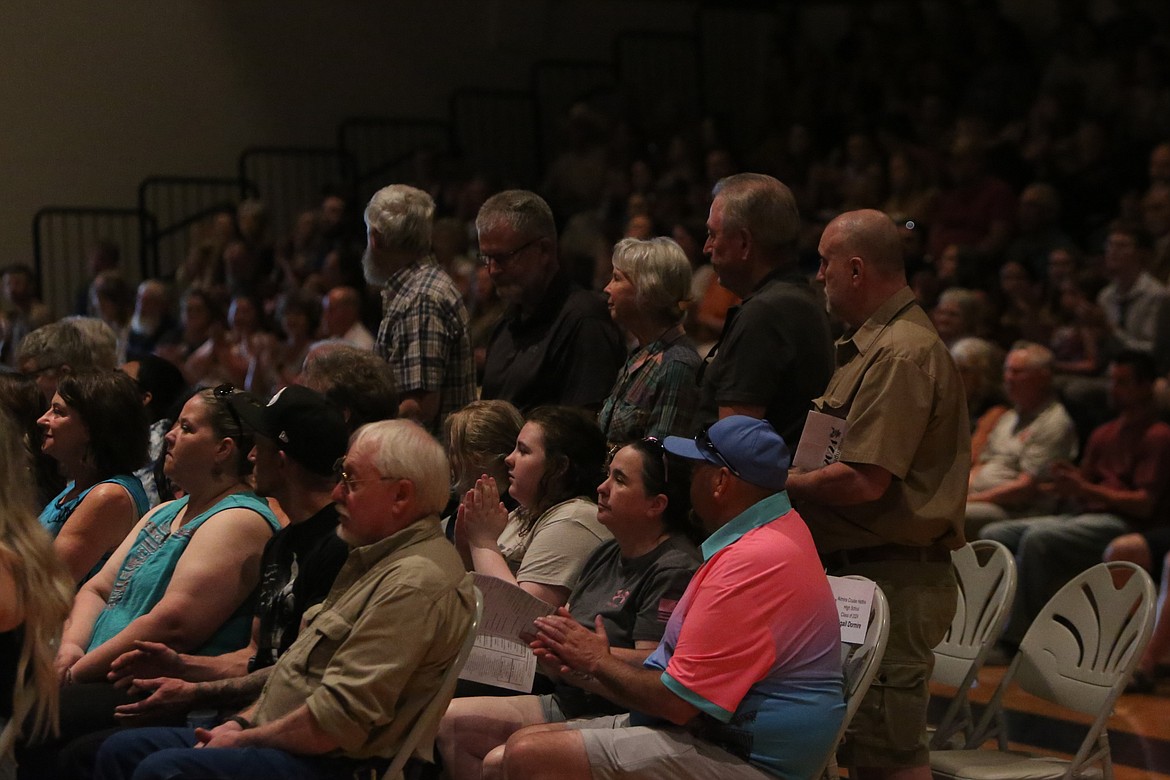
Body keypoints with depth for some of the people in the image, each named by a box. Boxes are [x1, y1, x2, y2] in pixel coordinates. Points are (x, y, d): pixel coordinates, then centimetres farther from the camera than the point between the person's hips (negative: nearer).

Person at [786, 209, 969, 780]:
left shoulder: (901, 354, -18)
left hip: (891, 578, -11)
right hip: (859, 568, 11)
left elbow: (864, 481, -23)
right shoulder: (867, 343, 17)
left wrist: (782, 483, -10)